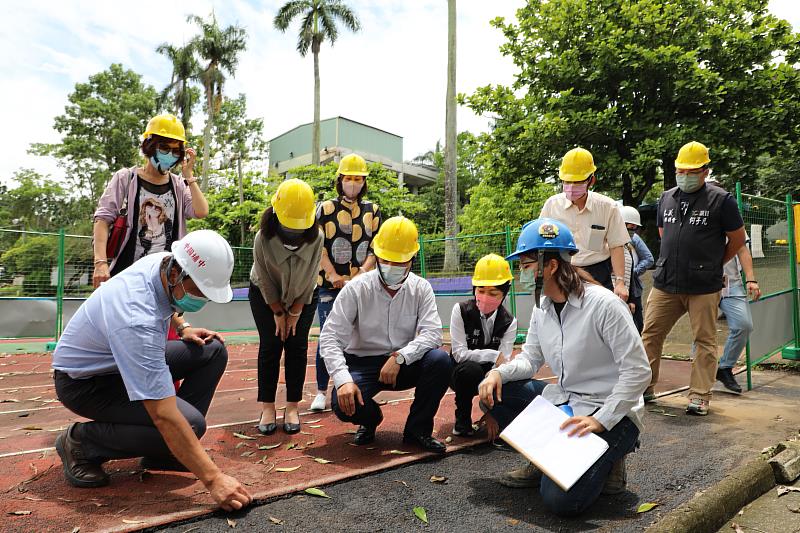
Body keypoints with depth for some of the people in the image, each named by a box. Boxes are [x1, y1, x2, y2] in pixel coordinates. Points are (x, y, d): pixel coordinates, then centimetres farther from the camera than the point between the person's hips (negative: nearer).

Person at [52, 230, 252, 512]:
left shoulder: (163, 261, -15)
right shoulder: (137, 320, -40)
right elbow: (164, 416, -40)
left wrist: (183, 327, -1)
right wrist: (213, 479, -37)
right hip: (84, 381, -9)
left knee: (214, 350, -7)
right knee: (190, 424, -27)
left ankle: (162, 451, 1)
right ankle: (81, 442, -4)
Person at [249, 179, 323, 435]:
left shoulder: (316, 238, -26)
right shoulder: (263, 239, -29)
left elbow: (308, 279, -16)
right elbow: (265, 281, -18)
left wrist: (295, 312, -10)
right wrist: (278, 313, -10)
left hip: (303, 297, 1)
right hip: (266, 296, -1)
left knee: (297, 347, -3)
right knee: (269, 347, -5)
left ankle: (292, 407, 5)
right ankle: (267, 407, 3)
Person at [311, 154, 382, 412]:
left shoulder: (373, 211, 10)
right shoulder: (326, 208, 4)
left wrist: (362, 272, -11)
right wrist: (333, 275, -12)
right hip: (330, 284, -2)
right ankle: (321, 391, 7)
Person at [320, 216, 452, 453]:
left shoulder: (421, 288, -7)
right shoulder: (356, 289, -13)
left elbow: (432, 333, -17)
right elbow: (330, 338, -17)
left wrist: (400, 357, -33)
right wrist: (343, 380, -32)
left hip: (404, 364, 2)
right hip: (363, 363, -1)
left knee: (440, 360, -26)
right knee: (343, 403, -30)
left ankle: (417, 429, -3)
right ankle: (370, 419, 11)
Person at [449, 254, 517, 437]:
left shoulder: (509, 322, -7)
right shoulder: (461, 311, -14)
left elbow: (503, 363, -16)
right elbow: (459, 353, -19)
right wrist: (493, 355, -26)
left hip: (490, 376, 2)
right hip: (460, 373, -2)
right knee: (471, 368, -37)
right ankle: (462, 419, -11)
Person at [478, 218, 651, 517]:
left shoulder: (603, 304, -21)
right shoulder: (542, 309, 2)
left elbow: (638, 372, -20)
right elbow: (530, 359, 8)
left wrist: (601, 420, -24)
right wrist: (499, 373, -14)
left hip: (610, 412, -7)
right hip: (564, 401, 7)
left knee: (560, 499, -21)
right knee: (493, 391, -5)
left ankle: (606, 461, 9)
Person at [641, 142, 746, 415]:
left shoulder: (720, 200, -2)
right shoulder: (666, 198, 11)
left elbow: (738, 239, 5)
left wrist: (713, 264, 12)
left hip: (703, 287, -4)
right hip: (664, 283, 4)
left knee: (705, 341, 4)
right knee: (650, 334, 4)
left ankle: (699, 396, 13)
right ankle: (645, 387, 15)